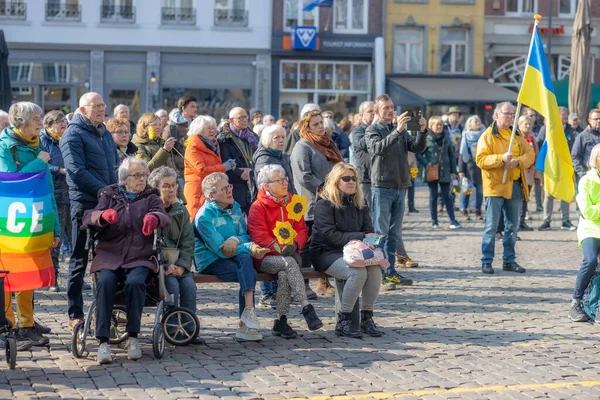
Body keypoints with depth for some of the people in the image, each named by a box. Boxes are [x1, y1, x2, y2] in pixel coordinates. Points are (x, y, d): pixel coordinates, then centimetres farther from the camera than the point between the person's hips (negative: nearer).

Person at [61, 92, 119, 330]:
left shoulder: (104, 133, 17)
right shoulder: (74, 134, -6)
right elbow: (76, 170, -16)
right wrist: (103, 190, -20)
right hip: (85, 203, -7)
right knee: (80, 257, -1)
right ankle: (75, 314, 4)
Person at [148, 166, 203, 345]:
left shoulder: (181, 211, 13)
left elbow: (188, 242, 7)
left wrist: (181, 265, -11)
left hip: (178, 265, 4)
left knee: (189, 283, -23)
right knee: (172, 284, -28)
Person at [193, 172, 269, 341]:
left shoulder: (235, 207, 9)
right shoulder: (204, 216, -12)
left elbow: (245, 235, 8)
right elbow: (220, 250, -16)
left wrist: (235, 240, -17)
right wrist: (250, 248, -25)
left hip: (234, 256, 5)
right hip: (210, 261, -5)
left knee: (245, 258, -30)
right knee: (250, 274, -29)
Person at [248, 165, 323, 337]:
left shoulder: (293, 203, 13)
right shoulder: (258, 207, -2)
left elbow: (302, 230, 10)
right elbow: (260, 237, -11)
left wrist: (295, 244, -13)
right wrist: (280, 249, -24)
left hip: (290, 255, 3)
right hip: (266, 258, -3)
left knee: (284, 274, -31)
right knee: (289, 263, -34)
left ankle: (281, 322, -25)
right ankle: (306, 308, -37)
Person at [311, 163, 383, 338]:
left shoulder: (360, 204, 13)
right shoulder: (324, 204, -7)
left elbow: (369, 231, 13)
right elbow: (330, 235, -15)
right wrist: (361, 237, -18)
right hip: (327, 253, -6)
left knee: (375, 269, -26)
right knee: (358, 271, -33)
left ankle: (367, 317, -12)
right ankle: (343, 322, -21)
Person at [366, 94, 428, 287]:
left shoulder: (401, 130, 15)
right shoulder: (372, 130, -2)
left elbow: (418, 148, 6)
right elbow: (378, 148, -22)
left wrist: (422, 131, -12)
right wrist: (397, 131, -30)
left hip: (400, 187, 6)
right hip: (382, 187, -6)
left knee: (394, 233, 11)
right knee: (381, 233, -6)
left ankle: (391, 272, 16)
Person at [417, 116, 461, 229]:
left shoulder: (447, 138, 5)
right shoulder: (426, 139, -5)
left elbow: (452, 155, 10)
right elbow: (418, 153, -3)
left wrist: (453, 171, 8)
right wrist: (426, 163, -15)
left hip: (444, 172, 2)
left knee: (447, 196, 3)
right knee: (433, 196, 7)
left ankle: (453, 220, 2)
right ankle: (434, 221, 14)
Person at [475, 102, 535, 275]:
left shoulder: (517, 135, 14)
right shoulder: (488, 136, -3)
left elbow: (530, 154, 8)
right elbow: (481, 159, -12)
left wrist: (517, 161, -13)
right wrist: (501, 158, -25)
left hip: (515, 186, 6)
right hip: (496, 186, -6)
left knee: (512, 226, 11)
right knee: (491, 226, -4)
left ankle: (509, 260, 20)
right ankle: (486, 261, 1)